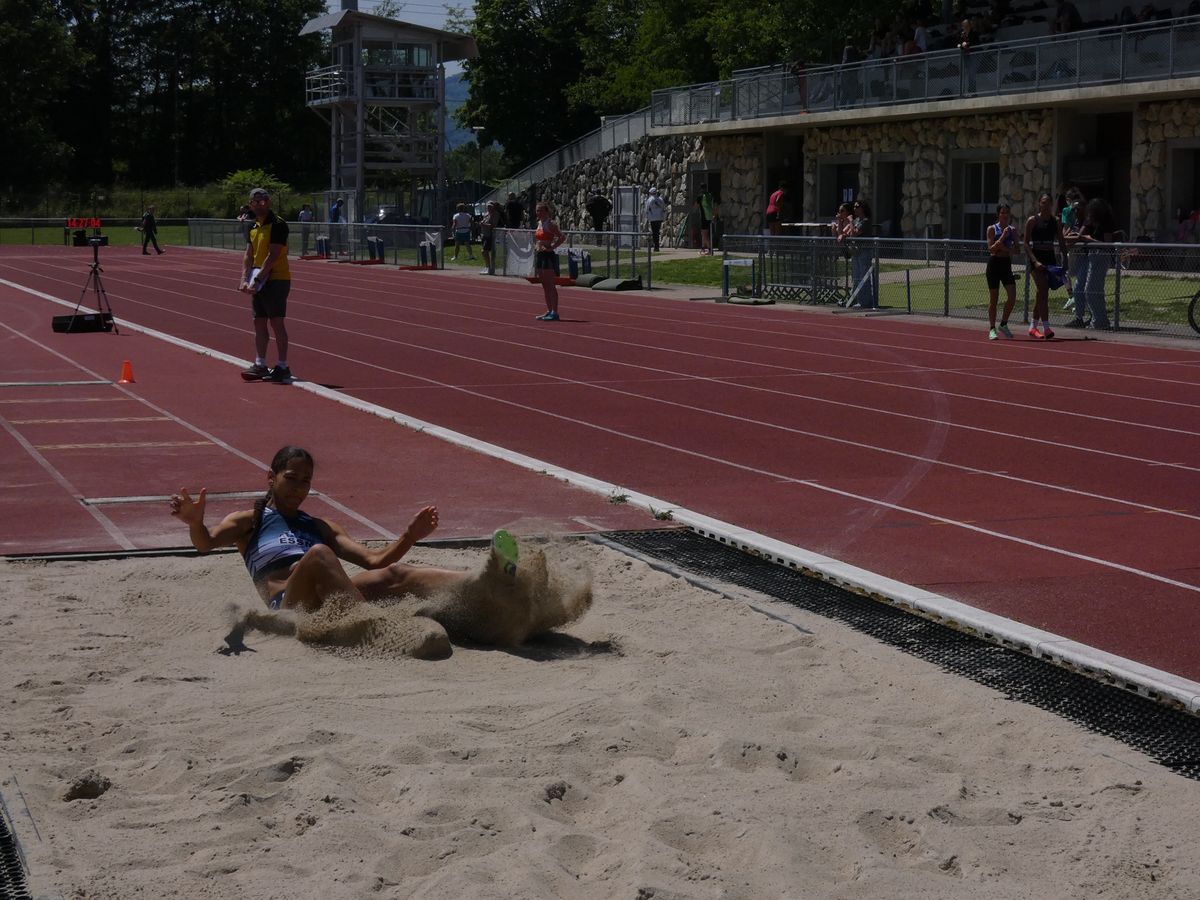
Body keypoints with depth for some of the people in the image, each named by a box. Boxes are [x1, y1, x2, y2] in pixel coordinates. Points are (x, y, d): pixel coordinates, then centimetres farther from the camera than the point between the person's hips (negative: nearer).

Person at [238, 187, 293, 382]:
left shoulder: (277, 225, -12)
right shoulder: (254, 227, 13)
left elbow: (273, 256, -19)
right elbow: (248, 255, 10)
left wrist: (258, 279, -21)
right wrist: (245, 279, -4)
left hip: (276, 280, -8)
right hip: (259, 281, 8)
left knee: (277, 322, -7)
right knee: (259, 323, 10)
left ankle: (282, 367, -4)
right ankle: (260, 365, 16)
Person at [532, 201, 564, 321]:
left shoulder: (551, 224, -12)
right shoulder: (539, 223, 14)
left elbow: (562, 237, -21)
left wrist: (552, 247, -19)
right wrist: (536, 247, 13)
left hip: (548, 256, -9)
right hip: (539, 255, 9)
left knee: (551, 285, -9)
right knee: (544, 285, 11)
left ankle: (554, 312, -8)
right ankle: (549, 311, 17)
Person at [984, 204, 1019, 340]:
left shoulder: (1012, 230, 8)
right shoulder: (992, 229, -4)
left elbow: (1017, 249, 8)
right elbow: (991, 249, -11)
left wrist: (1007, 248, -11)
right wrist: (1002, 237, -21)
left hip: (1006, 264, 3)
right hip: (994, 263, -3)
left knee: (1012, 296, -9)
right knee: (993, 298, 1)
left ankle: (1003, 325, 9)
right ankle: (992, 329, 10)